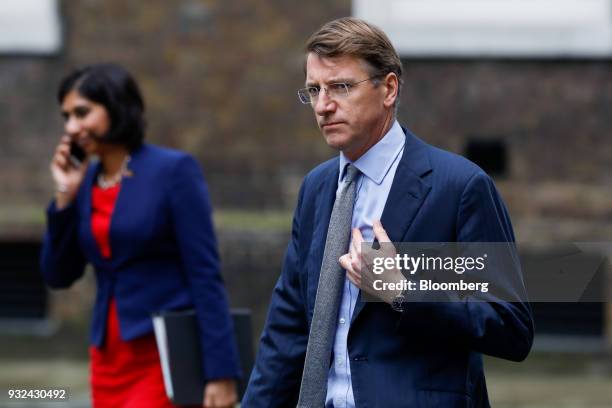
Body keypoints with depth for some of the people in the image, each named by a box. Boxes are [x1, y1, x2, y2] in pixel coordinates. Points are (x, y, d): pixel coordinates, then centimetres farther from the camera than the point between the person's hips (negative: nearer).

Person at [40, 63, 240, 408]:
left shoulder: (174, 170, -8)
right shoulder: (85, 182, 10)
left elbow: (206, 274, -11)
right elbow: (58, 275, 11)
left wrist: (221, 372, -16)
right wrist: (65, 196, 0)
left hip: (166, 360, -6)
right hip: (110, 360, 7)